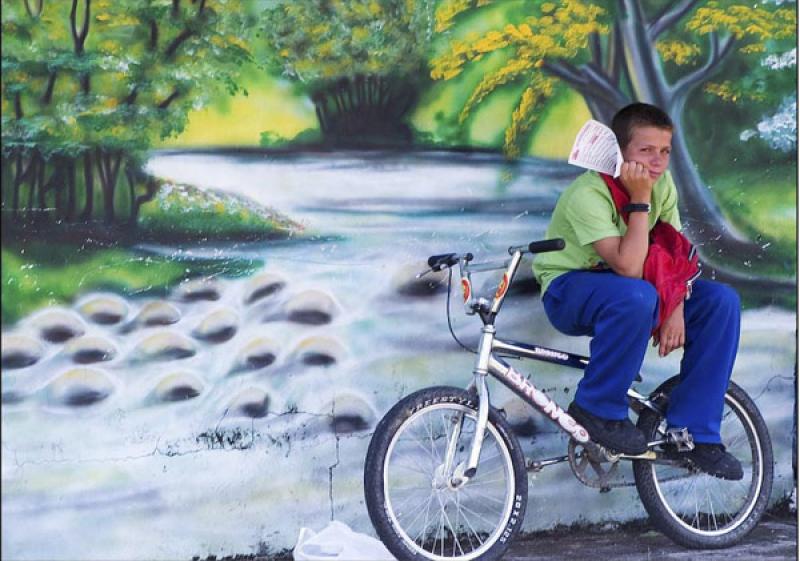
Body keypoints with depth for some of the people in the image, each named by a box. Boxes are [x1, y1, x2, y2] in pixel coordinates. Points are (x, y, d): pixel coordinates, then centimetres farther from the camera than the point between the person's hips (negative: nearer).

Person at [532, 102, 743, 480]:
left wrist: (676, 309, -20)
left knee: (721, 300, -12)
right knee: (636, 296, -40)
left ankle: (691, 431, -7)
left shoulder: (662, 183, -5)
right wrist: (640, 200, -32)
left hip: (626, 285, 7)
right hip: (569, 289, -7)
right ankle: (597, 409, -20)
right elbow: (628, 267, -34)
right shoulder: (587, 195, -26)